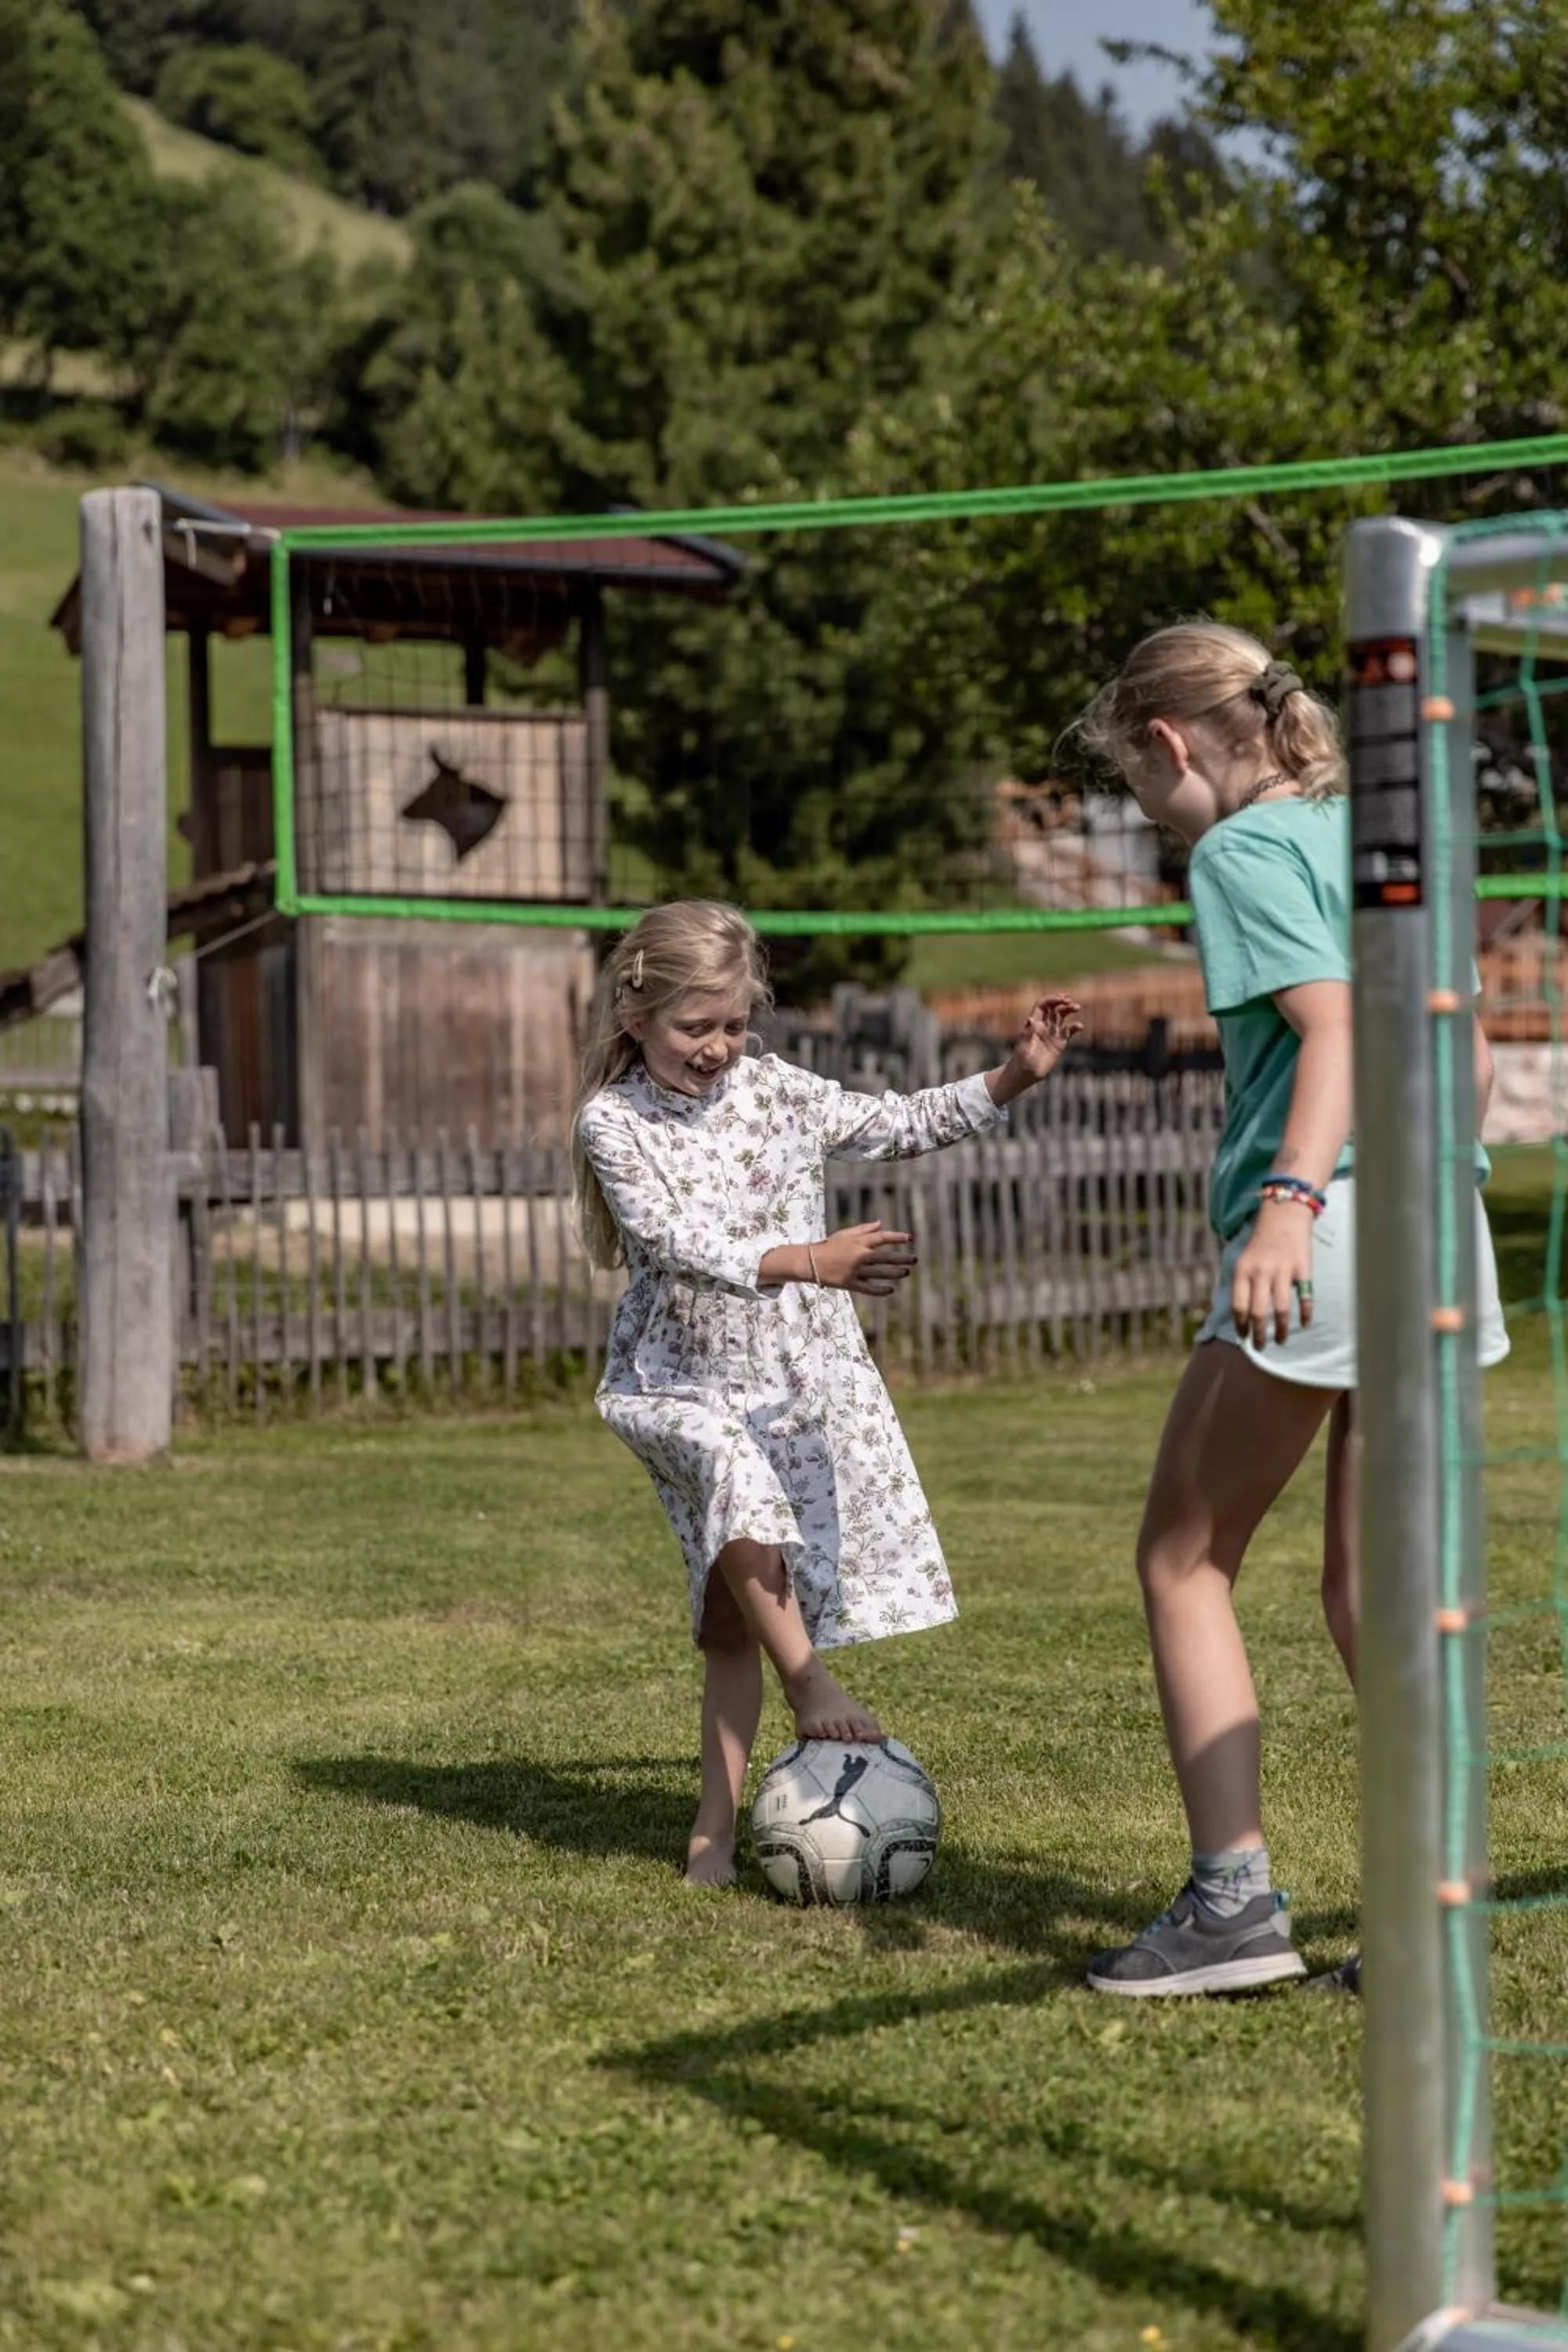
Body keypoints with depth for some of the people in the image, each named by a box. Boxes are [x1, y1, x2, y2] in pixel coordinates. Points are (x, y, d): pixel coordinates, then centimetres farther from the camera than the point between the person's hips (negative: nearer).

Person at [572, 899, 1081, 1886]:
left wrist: (1015, 1074, -1)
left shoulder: (774, 1091, 1)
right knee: (737, 1477, -36)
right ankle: (812, 1686, -25)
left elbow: (903, 1125, 10)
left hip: (808, 1378, 3)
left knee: (735, 1611, 1)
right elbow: (681, 1242, -22)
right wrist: (811, 1263, -35)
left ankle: (718, 1824, 5)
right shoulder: (613, 1124, -9)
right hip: (685, 1387, -3)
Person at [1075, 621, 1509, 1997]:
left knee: (1183, 1562, 5)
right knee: (1370, 1585, 11)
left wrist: (1292, 1198, -30)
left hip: (1329, 1232, -8)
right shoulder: (1375, 832, 20)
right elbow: (1466, 1056, 22)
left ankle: (1234, 1902, 1)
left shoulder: (1242, 850, -4)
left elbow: (1338, 1025, -19)